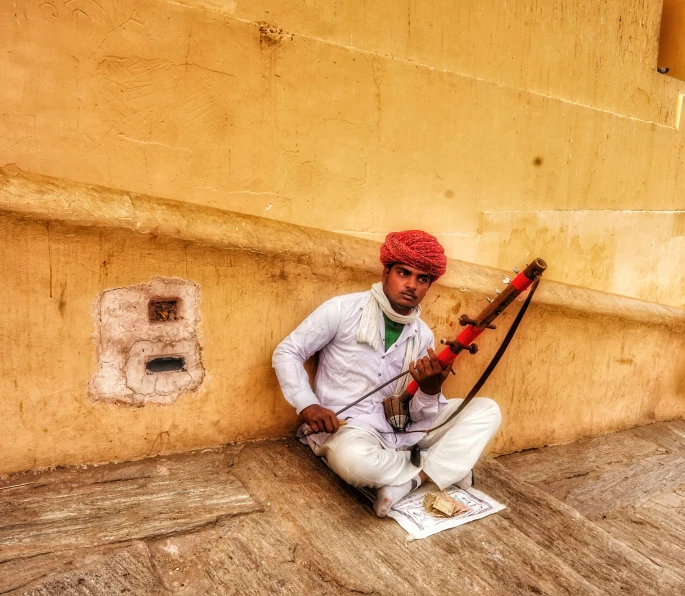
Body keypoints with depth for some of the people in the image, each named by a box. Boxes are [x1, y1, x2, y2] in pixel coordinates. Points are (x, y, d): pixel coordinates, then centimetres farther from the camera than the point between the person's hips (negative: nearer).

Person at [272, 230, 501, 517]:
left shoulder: (423, 335, 3)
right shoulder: (343, 309, -10)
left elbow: (419, 414, 1)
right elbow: (287, 352, -5)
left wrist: (430, 389, -22)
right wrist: (308, 405, -18)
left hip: (401, 428, 5)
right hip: (346, 426, -5)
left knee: (486, 410, -4)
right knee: (354, 459, -41)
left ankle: (407, 482, -18)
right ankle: (445, 465, -11)